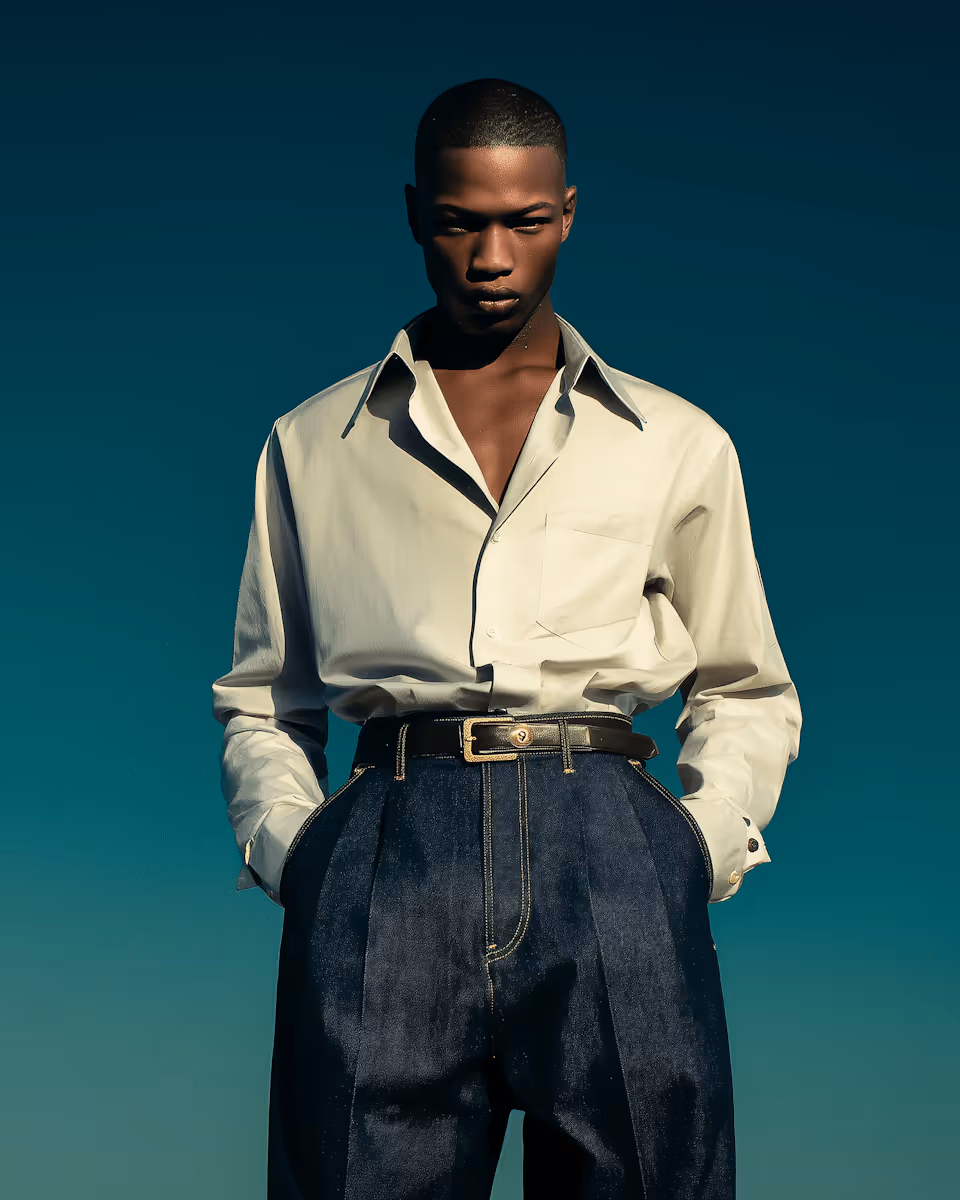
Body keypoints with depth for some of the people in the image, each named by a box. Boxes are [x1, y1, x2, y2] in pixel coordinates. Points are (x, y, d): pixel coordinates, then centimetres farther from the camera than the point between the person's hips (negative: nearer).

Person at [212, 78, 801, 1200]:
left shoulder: (680, 445, 18)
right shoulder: (309, 446, 18)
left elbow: (746, 693, 22)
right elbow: (260, 701, 21)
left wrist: (703, 845, 5)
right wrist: (290, 849, 4)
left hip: (612, 848, 1)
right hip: (387, 844, 0)